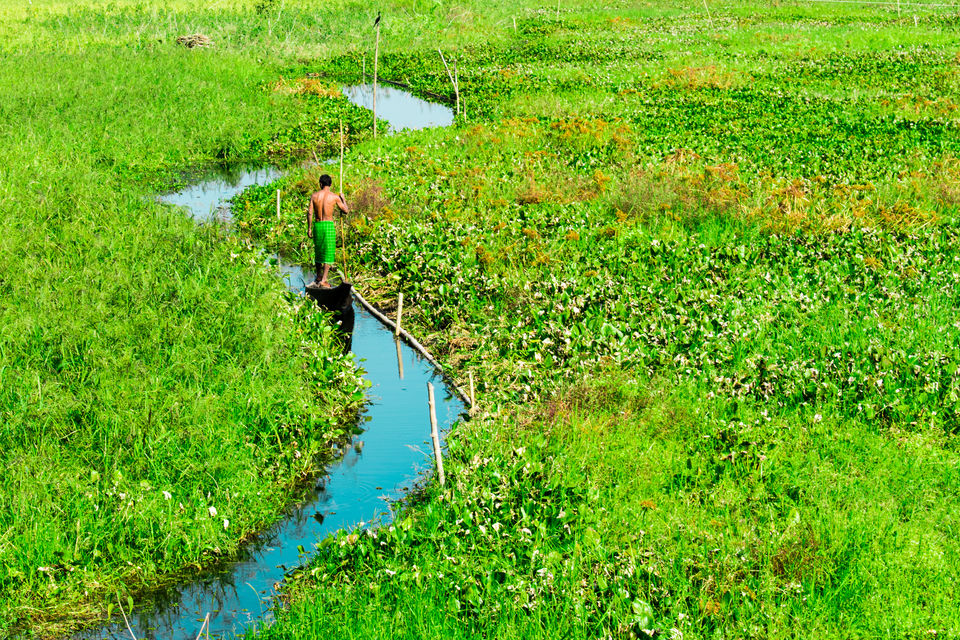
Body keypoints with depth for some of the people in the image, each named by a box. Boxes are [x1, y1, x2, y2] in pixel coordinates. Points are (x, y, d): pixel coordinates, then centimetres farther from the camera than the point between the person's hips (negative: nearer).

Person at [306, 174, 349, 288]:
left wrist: (309, 228, 6)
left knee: (318, 252, 19)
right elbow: (346, 210, 4)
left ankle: (318, 277, 31)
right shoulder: (335, 197, -5)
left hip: (317, 225, 3)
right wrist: (343, 199, 21)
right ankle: (323, 281, -7)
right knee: (328, 253, 1)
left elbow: (309, 212, -2)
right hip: (329, 225, -3)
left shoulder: (314, 195, 1)